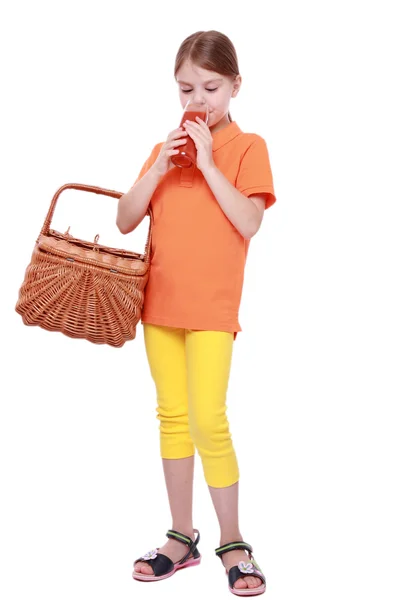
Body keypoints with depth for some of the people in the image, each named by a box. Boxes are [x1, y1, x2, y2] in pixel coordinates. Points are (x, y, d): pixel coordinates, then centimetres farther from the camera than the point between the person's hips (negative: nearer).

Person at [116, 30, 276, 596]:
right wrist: (160, 167, -7)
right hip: (161, 299, 5)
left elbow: (248, 224, -14)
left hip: (212, 304, -5)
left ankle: (232, 542, 6)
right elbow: (126, 220, 5)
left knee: (207, 420, -11)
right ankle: (182, 537, 21)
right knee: (172, 417, 9)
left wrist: (208, 164, -15)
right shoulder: (169, 147, 13)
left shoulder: (247, 147, 0)